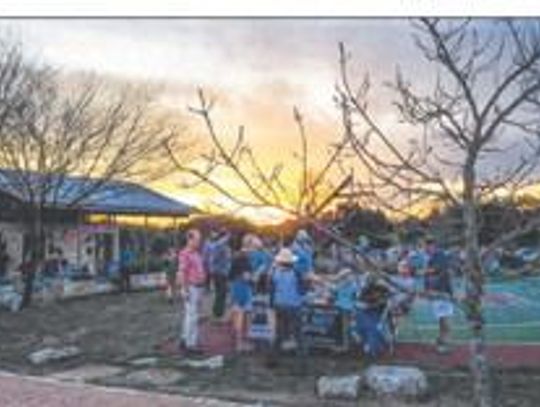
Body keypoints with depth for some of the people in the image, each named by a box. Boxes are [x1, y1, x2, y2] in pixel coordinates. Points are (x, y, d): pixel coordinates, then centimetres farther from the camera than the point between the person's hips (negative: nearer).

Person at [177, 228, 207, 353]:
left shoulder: (197, 253, 13)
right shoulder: (185, 253, -15)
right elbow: (181, 272, -20)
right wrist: (184, 289, -23)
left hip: (199, 287, 9)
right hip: (191, 288, -9)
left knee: (190, 315, 15)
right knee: (192, 315, -8)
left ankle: (186, 340, 24)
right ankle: (191, 343, -5)